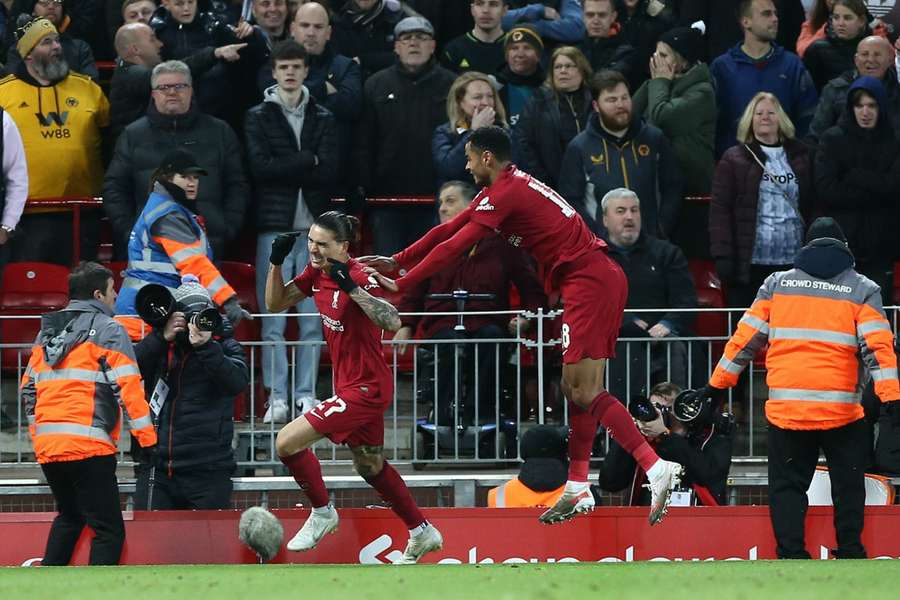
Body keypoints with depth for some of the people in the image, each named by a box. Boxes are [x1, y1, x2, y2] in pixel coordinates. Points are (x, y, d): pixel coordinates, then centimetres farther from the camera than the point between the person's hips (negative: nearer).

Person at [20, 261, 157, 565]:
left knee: (69, 516, 27)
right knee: (109, 529, -5)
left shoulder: (47, 332, 19)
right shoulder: (107, 329, -2)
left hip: (46, 446, 7)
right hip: (88, 445, -7)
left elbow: (28, 387, 22)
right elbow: (128, 387, -9)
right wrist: (147, 437, -6)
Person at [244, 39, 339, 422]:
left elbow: (329, 172, -1)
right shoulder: (258, 117, 8)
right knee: (273, 318, -5)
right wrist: (309, 161, -6)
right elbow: (260, 167, -6)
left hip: (314, 226, 1)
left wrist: (284, 169, -6)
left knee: (312, 317, 0)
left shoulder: (323, 119, 12)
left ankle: (306, 394, 5)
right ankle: (276, 397, -2)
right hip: (274, 225, -1)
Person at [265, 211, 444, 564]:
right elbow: (275, 304, 10)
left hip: (366, 388, -10)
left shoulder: (359, 278, -23)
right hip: (351, 385, 10)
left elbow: (392, 322, -36)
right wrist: (276, 262, -5)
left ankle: (322, 514, 5)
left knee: (287, 442, -15)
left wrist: (352, 288, -41)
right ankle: (422, 534, 36)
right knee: (370, 467, 23)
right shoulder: (316, 273, 2)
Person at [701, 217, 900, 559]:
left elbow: (747, 338, 10)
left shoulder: (778, 284, 10)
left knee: (787, 484, 10)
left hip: (786, 408, 1)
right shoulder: (862, 290, 4)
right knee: (848, 484, 15)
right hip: (840, 410, -1)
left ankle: (791, 553, -2)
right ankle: (849, 551, 13)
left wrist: (718, 384, 17)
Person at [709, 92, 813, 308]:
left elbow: (811, 206, 13)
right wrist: (722, 256, -10)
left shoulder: (799, 157, 13)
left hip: (792, 262, 2)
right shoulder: (734, 159, 4)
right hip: (750, 263, -2)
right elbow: (720, 209, -1)